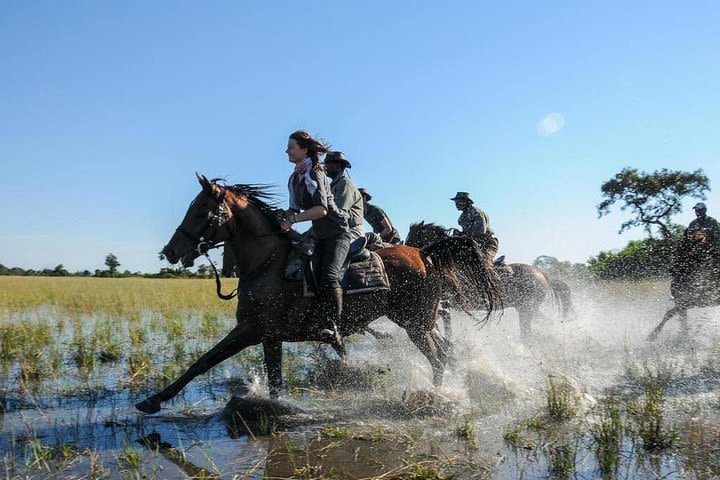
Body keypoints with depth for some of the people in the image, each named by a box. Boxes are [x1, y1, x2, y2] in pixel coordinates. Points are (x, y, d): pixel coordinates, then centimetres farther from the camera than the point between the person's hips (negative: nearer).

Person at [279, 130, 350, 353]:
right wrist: (285, 222, 1)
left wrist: (291, 220, -23)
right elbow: (295, 208, 20)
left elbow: (321, 209, -24)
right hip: (319, 236, 9)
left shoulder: (314, 174, -13)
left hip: (337, 232, -8)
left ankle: (334, 329, -34)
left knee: (329, 276, -29)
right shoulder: (295, 178, 13)